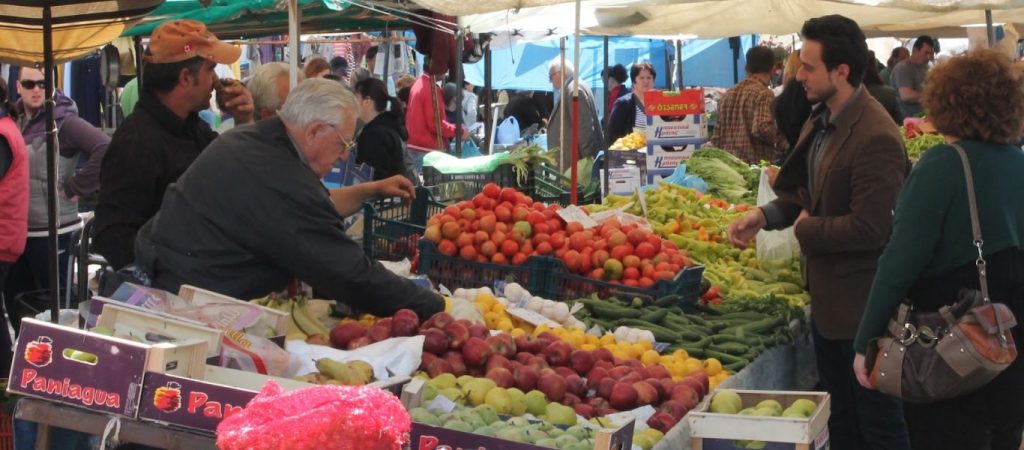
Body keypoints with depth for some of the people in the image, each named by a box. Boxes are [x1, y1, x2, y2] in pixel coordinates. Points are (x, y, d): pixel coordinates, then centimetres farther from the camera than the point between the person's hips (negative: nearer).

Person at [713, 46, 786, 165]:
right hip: (757, 165, -7)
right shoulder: (763, 94, -9)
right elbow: (761, 128, -21)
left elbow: (717, 138, 14)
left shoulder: (727, 95, 13)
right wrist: (781, 143, -5)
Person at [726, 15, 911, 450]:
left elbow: (869, 229, -29)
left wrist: (806, 229, -15)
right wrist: (766, 214, -1)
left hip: (862, 303, -10)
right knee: (839, 415, 23)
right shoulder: (819, 121, 5)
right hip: (827, 295, 10)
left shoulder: (876, 138, -26)